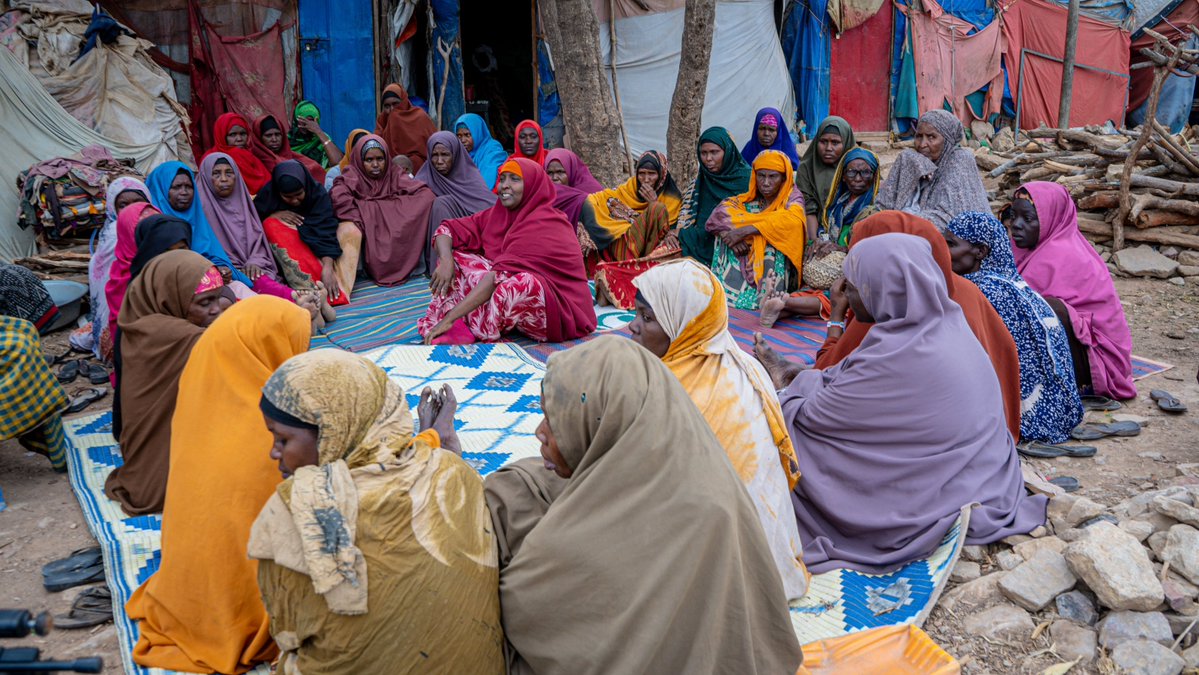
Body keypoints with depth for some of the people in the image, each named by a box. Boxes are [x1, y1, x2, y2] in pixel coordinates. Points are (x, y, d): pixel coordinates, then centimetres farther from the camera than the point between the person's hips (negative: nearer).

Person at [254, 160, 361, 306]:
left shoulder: (318, 193, -19)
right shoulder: (268, 194, -14)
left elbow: (325, 232, -30)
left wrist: (327, 269, -43)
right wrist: (274, 215, -24)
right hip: (286, 247, 0)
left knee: (350, 230, -24)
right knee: (271, 224, -29)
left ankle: (335, 291, -42)